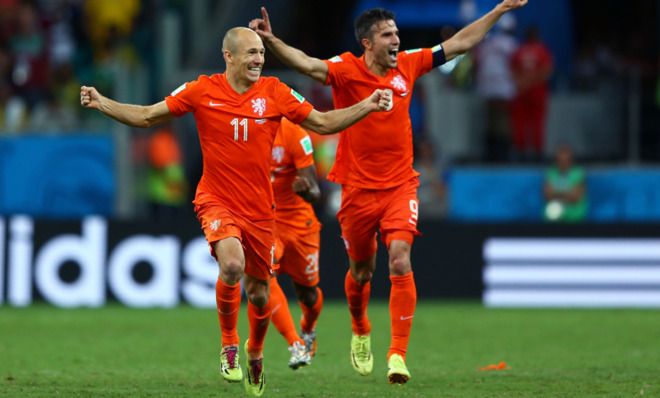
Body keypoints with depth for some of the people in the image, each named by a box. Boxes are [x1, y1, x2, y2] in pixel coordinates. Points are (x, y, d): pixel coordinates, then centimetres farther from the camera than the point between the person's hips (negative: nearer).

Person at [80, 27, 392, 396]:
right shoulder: (202, 91, -6)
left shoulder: (274, 92, -2)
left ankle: (255, 355, 39)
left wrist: (367, 106, -5)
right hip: (217, 201, -3)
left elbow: (324, 123, 5)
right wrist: (101, 103, -9)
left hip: (259, 208, 3)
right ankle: (229, 345, -6)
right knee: (232, 264, -29)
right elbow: (146, 116, 2)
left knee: (259, 292, 10)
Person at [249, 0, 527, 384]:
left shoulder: (408, 65, 1)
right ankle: (361, 332, 45)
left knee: (400, 260, -18)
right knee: (361, 271, 14)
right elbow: (308, 64, -28)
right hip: (358, 188, -1)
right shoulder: (347, 70, -10)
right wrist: (271, 40, -46)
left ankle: (398, 355, -19)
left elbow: (460, 43, 10)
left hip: (400, 185, 1)